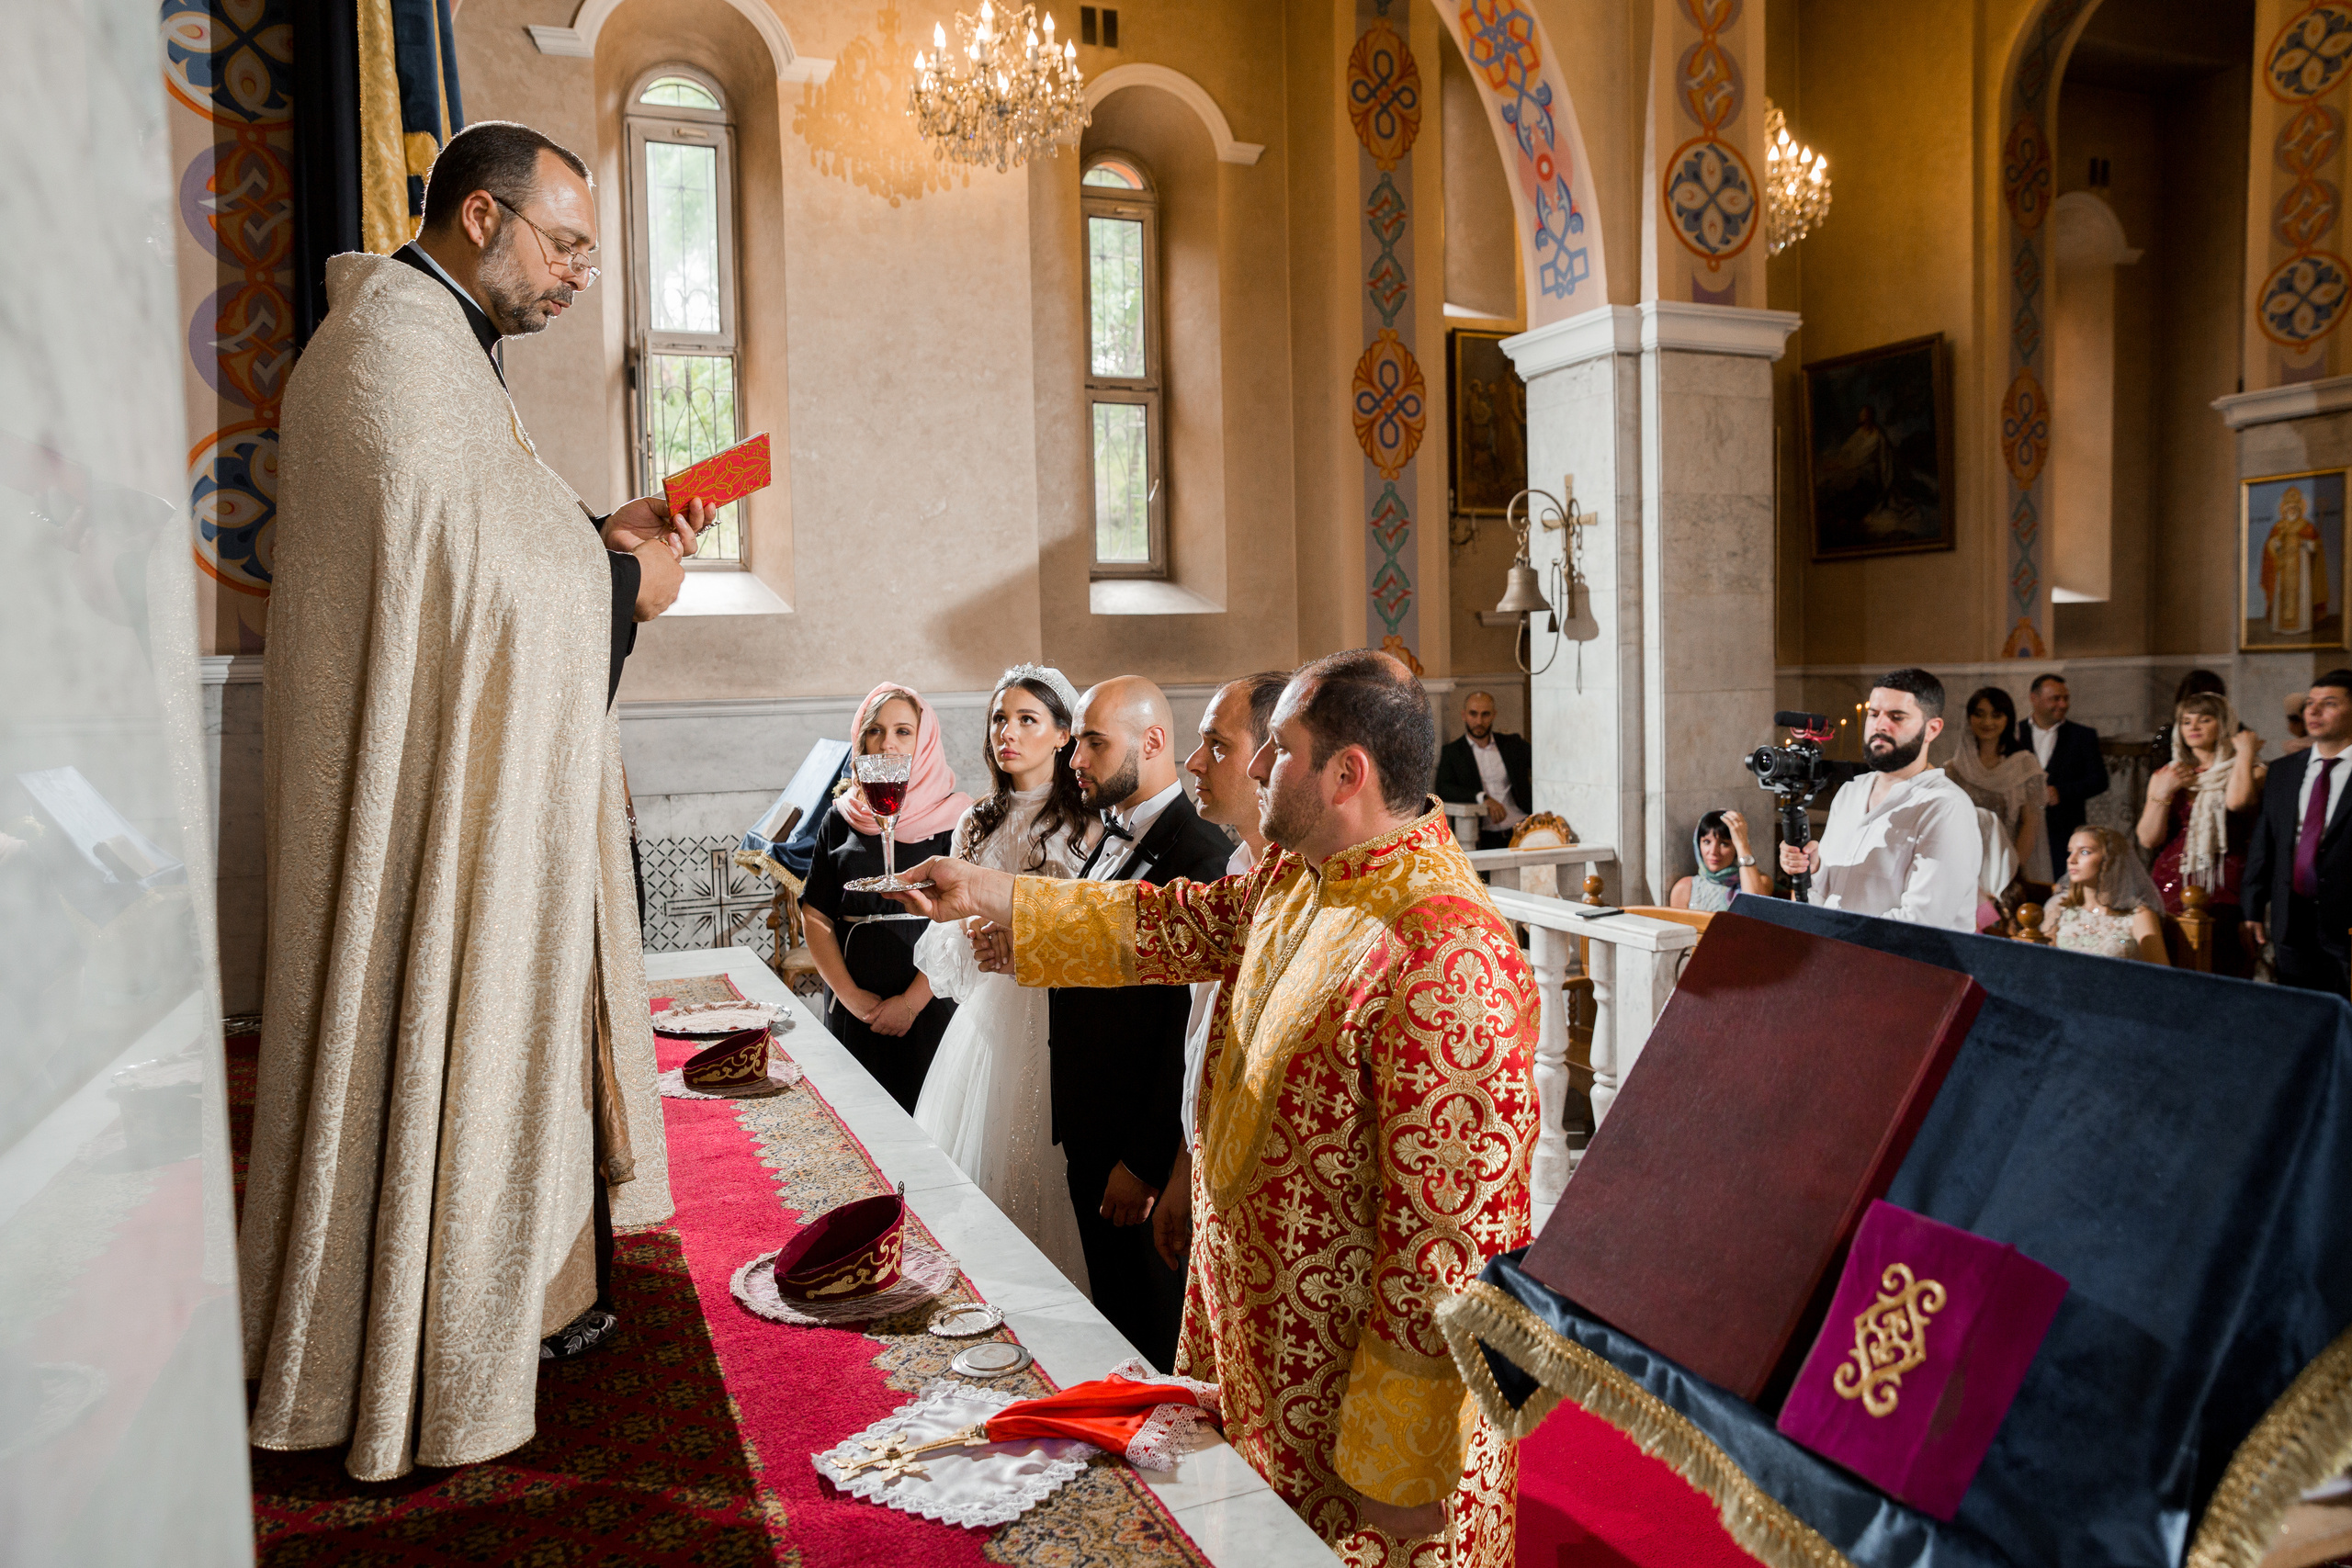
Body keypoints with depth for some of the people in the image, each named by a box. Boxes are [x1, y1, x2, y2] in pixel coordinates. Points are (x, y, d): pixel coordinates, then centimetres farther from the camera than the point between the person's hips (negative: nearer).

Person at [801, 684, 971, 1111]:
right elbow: (816, 915, 7)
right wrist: (849, 994, -5)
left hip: (931, 1003, -3)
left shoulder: (953, 817, -2)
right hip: (854, 1007, 3)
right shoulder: (843, 818, 8)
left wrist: (912, 1002, -13)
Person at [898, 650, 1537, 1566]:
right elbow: (1175, 928, 13)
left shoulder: (1446, 965, -31)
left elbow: (1452, 1234, -29)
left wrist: (1399, 1475, -22)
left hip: (1366, 1393, -8)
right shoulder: (1300, 878, -1)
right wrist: (985, 893, 11)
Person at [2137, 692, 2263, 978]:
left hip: (2224, 896, -2)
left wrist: (2245, 752, -6)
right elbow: (2148, 839, 7)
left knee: (2222, 975, -10)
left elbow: (2236, 801, -20)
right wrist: (2163, 792, -4)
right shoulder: (2164, 776, 14)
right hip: (2171, 891, 3)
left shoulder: (2251, 772, 5)